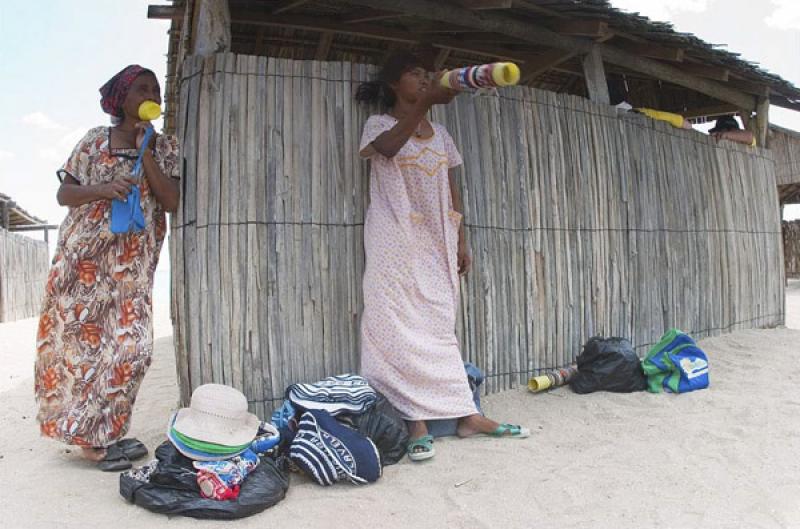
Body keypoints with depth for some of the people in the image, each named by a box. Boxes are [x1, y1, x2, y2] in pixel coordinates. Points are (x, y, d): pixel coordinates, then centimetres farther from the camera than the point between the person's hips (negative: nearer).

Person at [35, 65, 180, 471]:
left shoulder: (166, 148, 7)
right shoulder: (94, 140, 3)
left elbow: (172, 203, -4)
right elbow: (63, 194, 3)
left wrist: (146, 155, -11)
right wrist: (102, 189, -16)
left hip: (133, 261, 2)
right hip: (85, 254, -1)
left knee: (129, 343, -3)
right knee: (81, 336, 0)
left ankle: (103, 433, 13)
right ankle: (88, 437, 10)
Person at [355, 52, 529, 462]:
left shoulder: (440, 134, 18)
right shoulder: (380, 124, 3)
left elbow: (452, 190, 16)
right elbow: (388, 147, -23)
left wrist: (461, 241, 9)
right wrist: (425, 103, -33)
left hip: (435, 243, 5)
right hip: (396, 240, -4)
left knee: (438, 325, 5)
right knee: (400, 325, -6)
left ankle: (465, 415, 6)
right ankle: (417, 423, -2)